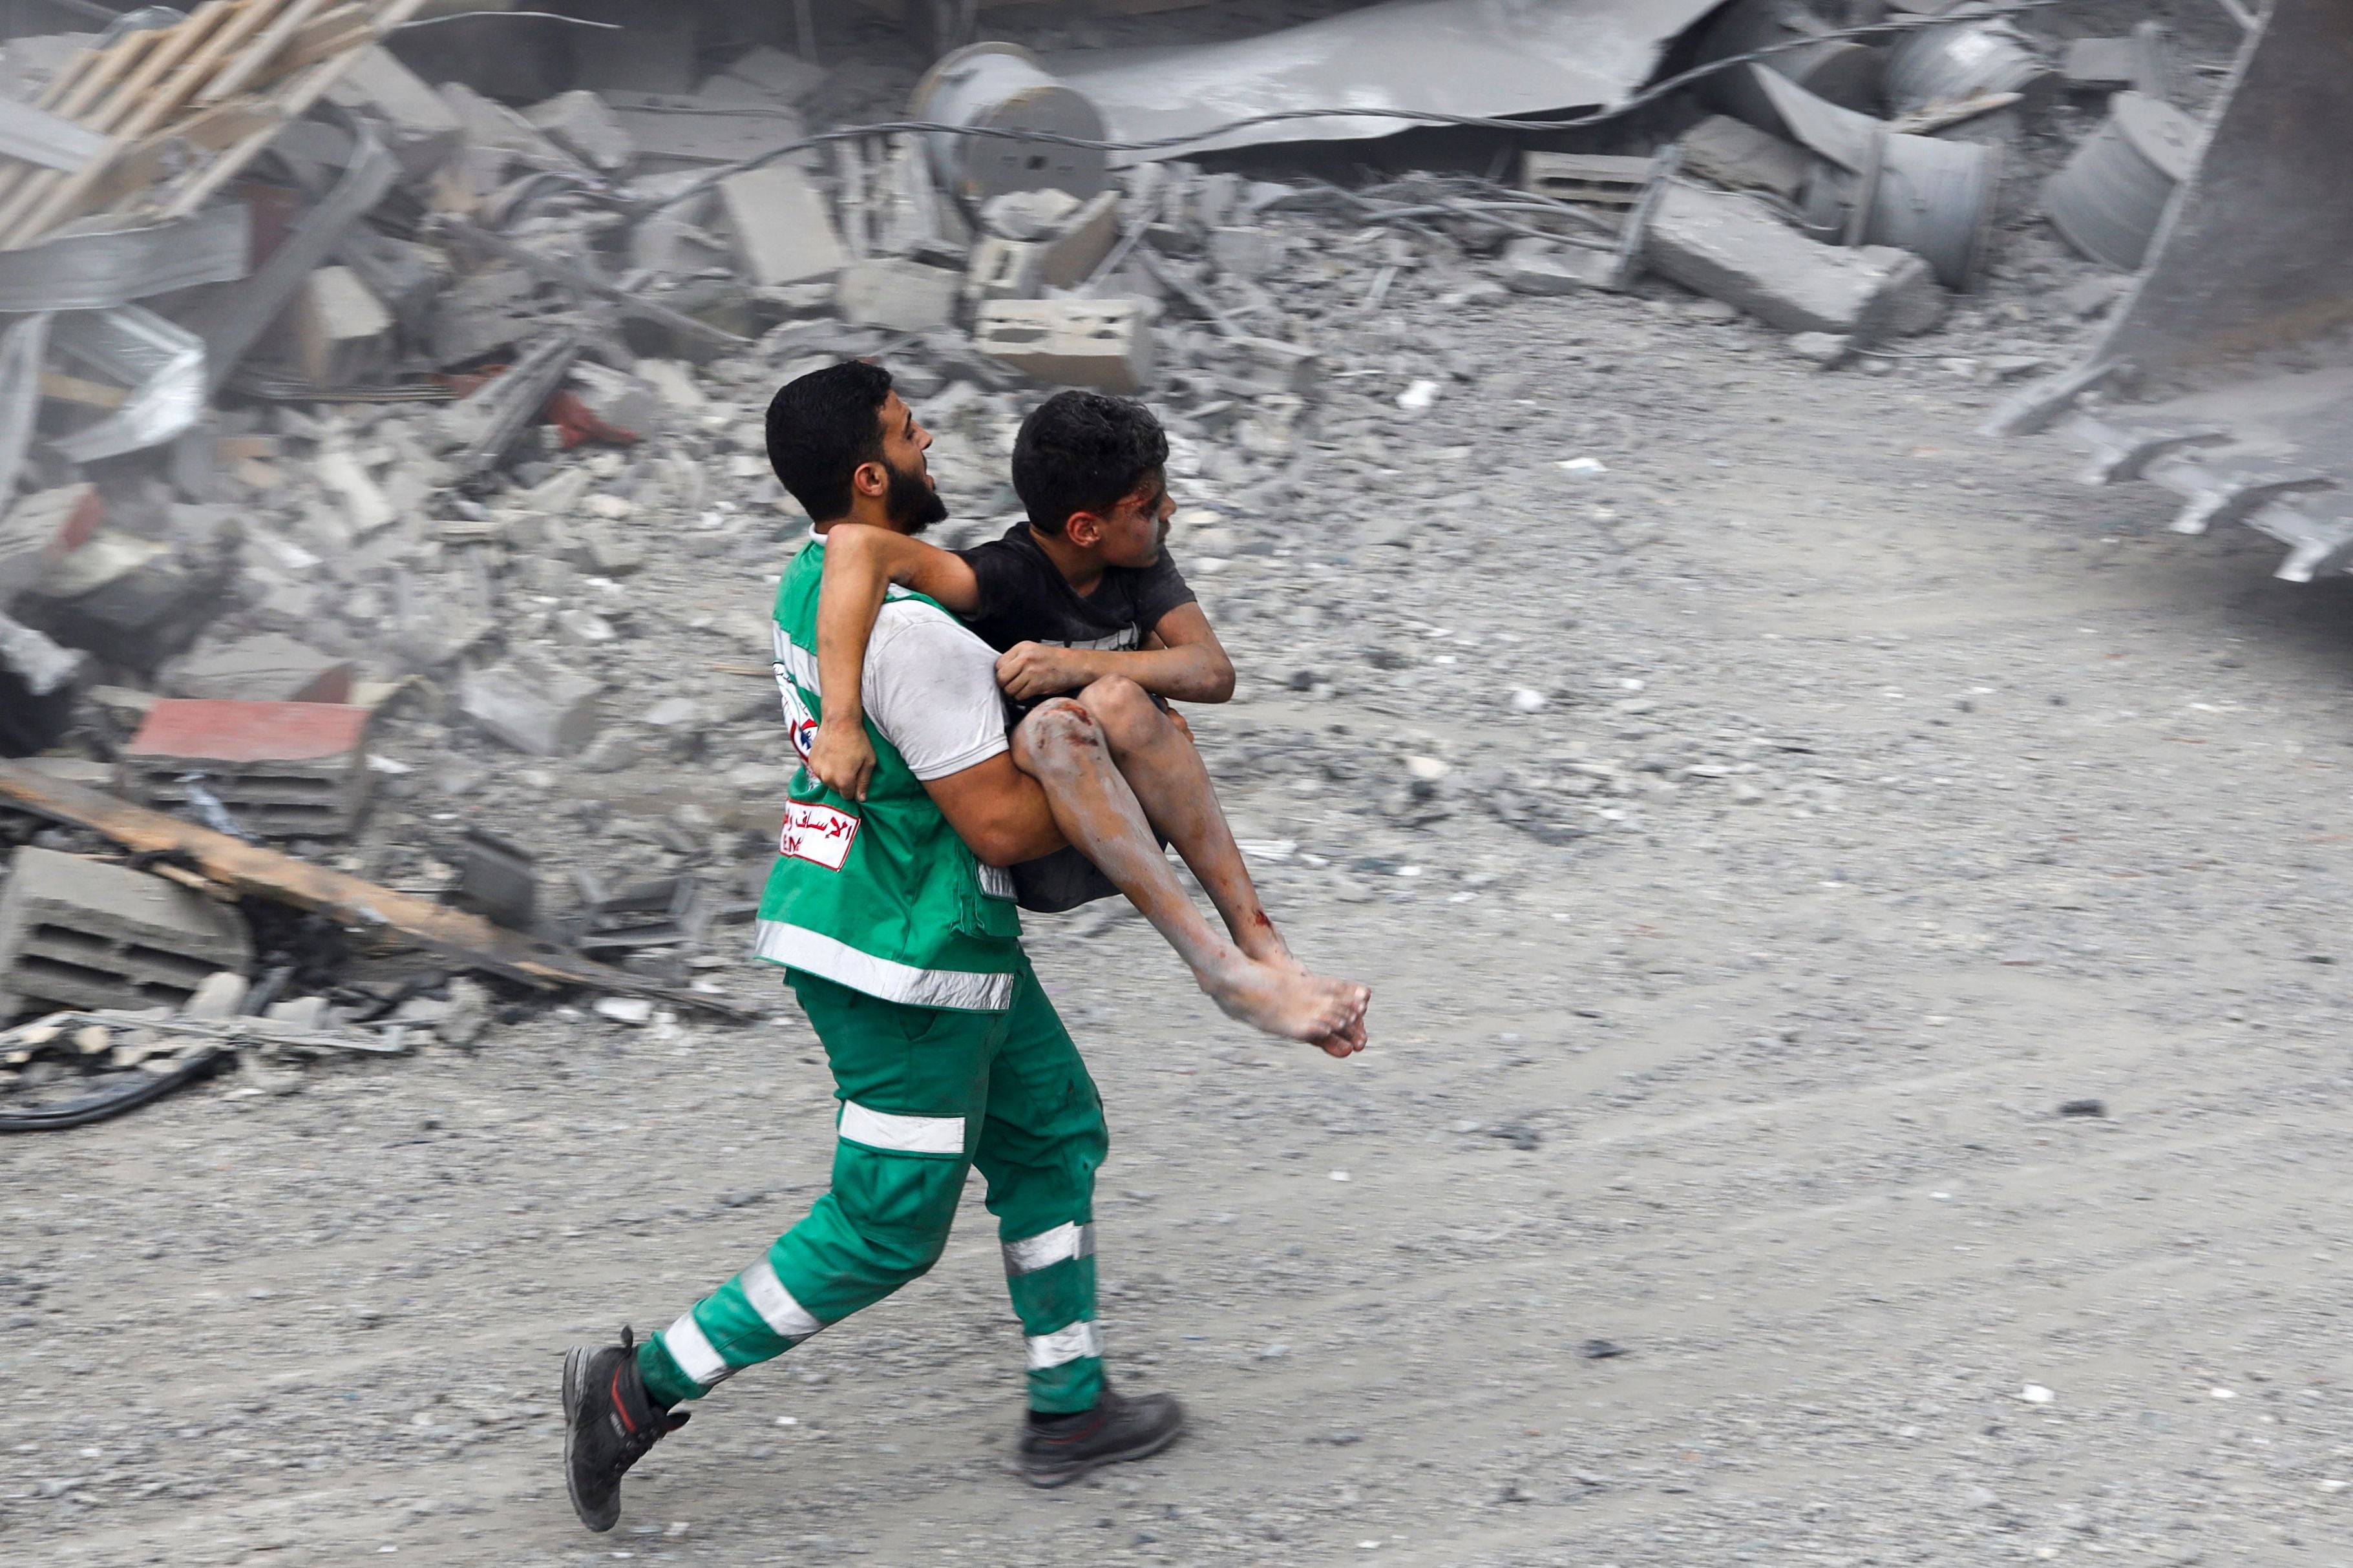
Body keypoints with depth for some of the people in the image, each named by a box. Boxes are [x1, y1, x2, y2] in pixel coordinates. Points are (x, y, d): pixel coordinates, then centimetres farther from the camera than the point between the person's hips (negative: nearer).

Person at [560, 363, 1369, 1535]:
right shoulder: (911, 633, -26)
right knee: (884, 1232, 3)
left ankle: (1068, 1409, 30)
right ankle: (642, 1387, 10)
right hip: (907, 961, -10)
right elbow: (1004, 825, -23)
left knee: (1054, 1133, 20)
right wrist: (1110, 774, -7)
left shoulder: (812, 581, 5)